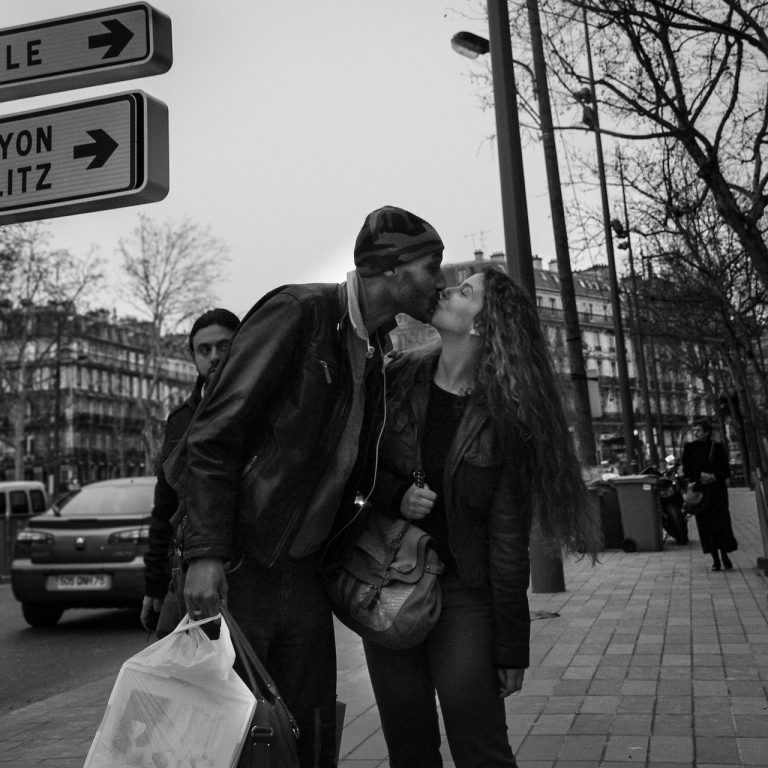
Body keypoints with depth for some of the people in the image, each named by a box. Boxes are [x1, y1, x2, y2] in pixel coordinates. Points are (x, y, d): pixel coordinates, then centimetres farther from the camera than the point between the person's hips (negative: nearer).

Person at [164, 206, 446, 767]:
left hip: (305, 572, 7)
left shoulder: (374, 356, 11)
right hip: (236, 567, -7)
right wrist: (207, 552, -23)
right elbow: (214, 435, -17)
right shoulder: (296, 314, -13)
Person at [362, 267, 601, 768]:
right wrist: (396, 497, -13)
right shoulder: (401, 377, -1)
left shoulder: (504, 417, -10)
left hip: (461, 589, -3)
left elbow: (508, 540, -9)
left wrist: (511, 649, -6)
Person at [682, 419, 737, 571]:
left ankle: (724, 555, 15)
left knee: (721, 522, -5)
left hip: (717, 491, -1)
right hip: (699, 491, 1)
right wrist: (700, 475, -15)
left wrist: (714, 476, -16)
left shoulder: (717, 447, 3)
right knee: (705, 524, -1)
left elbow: (726, 471, 2)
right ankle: (715, 559, 8)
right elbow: (686, 471, 1)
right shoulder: (689, 448, 5)